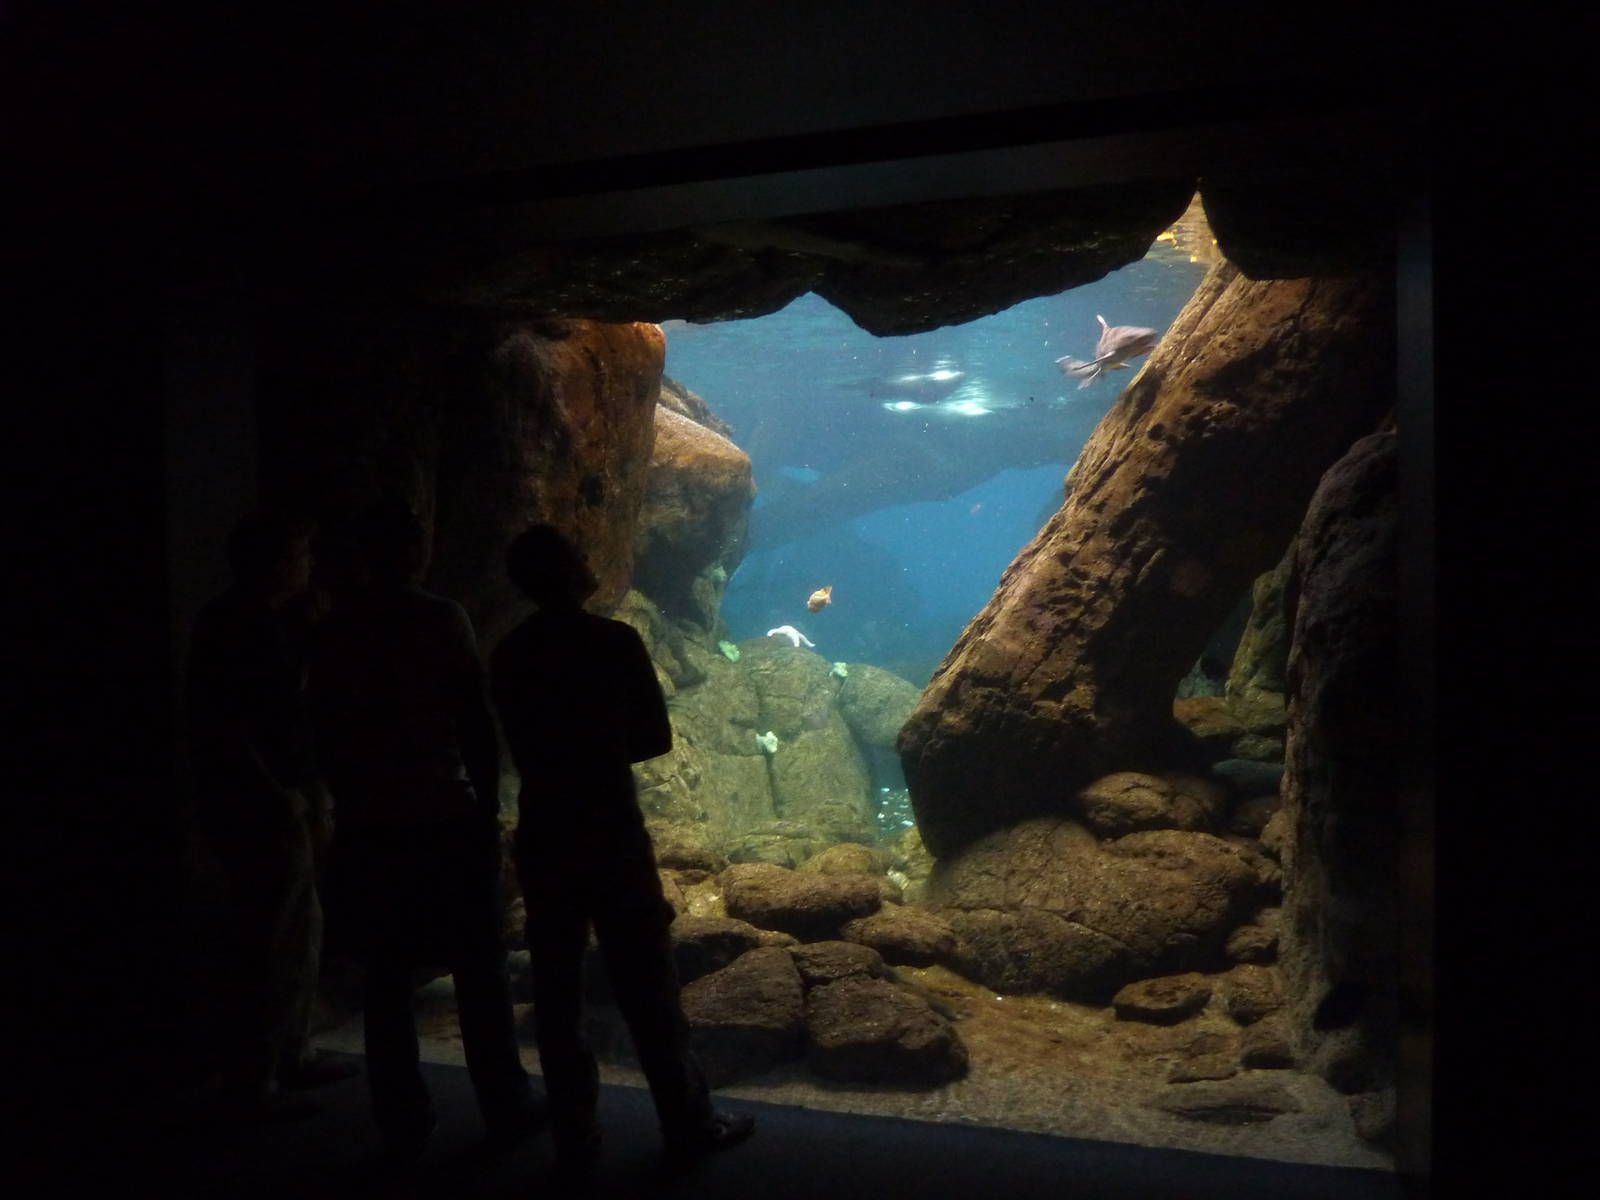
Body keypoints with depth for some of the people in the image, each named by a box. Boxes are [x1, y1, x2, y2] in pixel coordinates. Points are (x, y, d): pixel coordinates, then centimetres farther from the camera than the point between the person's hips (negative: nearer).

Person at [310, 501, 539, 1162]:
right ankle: (506, 1107, 15)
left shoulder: (336, 628, 3)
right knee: (478, 967, 8)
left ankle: (402, 1122, 16)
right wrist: (489, 805, -2)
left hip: (368, 822, 3)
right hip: (445, 814, -3)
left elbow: (325, 730, 7)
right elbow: (475, 722, -9)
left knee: (385, 977, 10)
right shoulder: (441, 617, -8)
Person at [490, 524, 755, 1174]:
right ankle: (688, 1123, 11)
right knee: (646, 981, 3)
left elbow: (523, 747, 11)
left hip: (542, 831, 5)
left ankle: (573, 1133, 16)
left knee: (556, 987, 9)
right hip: (609, 826, -5)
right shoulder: (614, 640, -10)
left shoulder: (507, 655, 5)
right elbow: (656, 738, -5)